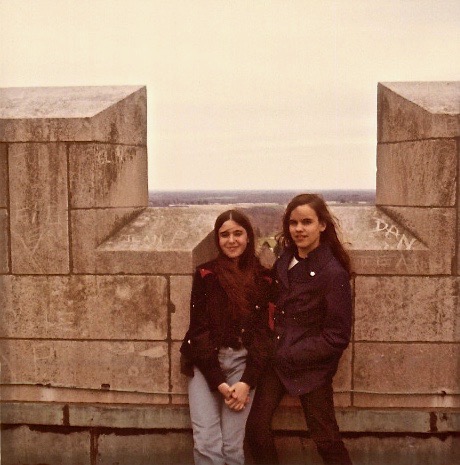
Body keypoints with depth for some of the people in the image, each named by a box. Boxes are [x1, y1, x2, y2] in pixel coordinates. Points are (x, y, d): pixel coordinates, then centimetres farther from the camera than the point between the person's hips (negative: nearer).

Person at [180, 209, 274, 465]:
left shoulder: (263, 279, 6)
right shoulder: (205, 275, 1)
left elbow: (264, 332, 2)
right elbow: (199, 329, -3)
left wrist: (247, 382, -10)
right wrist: (219, 383, -10)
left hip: (244, 363, 1)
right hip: (206, 363, 0)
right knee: (206, 444, -10)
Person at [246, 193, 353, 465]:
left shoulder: (334, 273, -16)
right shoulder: (284, 261, 3)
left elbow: (337, 336, -14)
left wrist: (289, 355, -14)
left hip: (311, 365, -5)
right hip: (277, 359, 6)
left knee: (326, 439, 6)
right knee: (256, 427, 2)